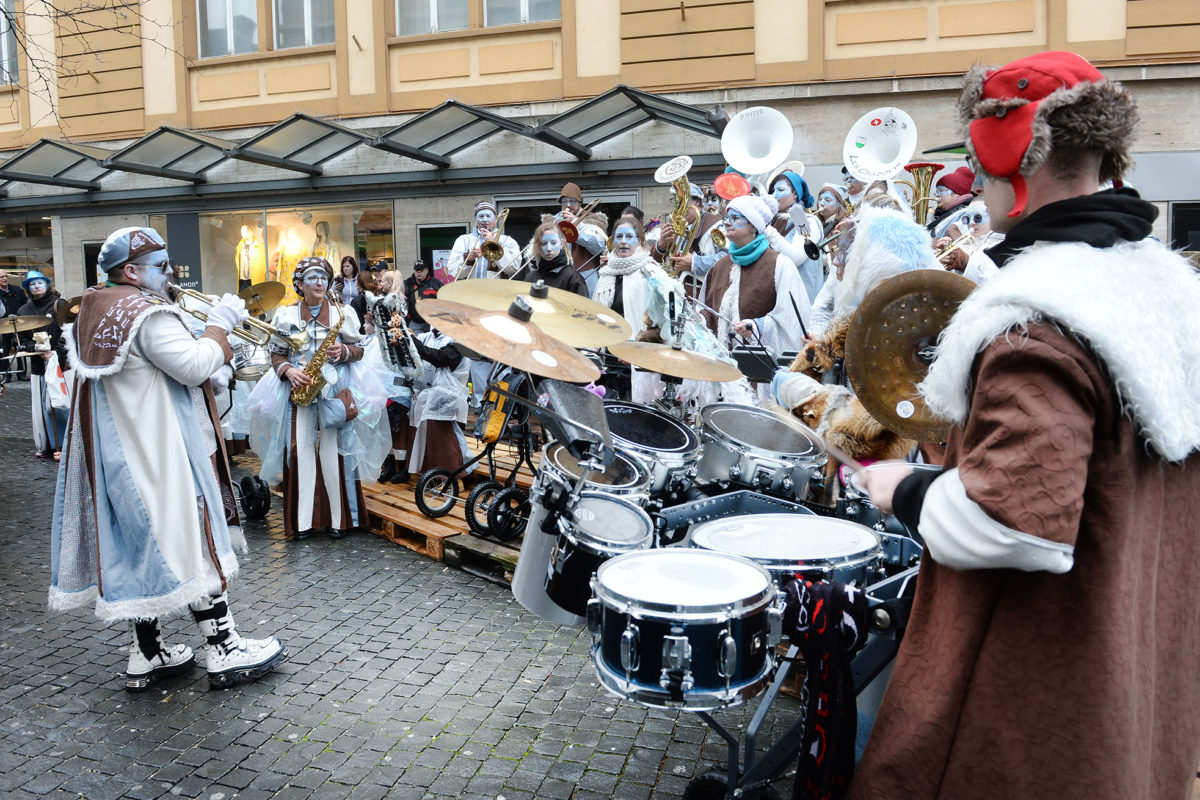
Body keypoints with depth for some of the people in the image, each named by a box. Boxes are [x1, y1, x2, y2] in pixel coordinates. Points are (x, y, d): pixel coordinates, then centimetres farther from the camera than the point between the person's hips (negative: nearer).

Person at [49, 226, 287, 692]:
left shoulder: (94, 311, 13)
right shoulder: (147, 313, -18)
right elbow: (194, 368, -22)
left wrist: (200, 329, 9)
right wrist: (219, 325, -10)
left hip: (112, 452, 9)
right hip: (158, 453, -9)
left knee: (136, 544, 12)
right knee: (195, 542, -2)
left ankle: (145, 655, 20)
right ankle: (223, 651, 6)